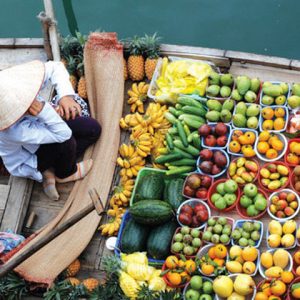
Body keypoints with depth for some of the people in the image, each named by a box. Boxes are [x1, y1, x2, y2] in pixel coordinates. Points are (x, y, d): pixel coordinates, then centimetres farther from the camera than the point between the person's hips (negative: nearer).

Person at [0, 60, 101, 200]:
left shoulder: (17, 85, -34)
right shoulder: (15, 131, -46)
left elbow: (55, 67, -18)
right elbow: (63, 134, -39)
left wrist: (66, 95, -34)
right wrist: (43, 110, -53)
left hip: (40, 126, 6)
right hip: (27, 160, -6)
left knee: (93, 129, 1)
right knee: (66, 141, -31)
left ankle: (50, 171, 6)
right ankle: (65, 174, 5)